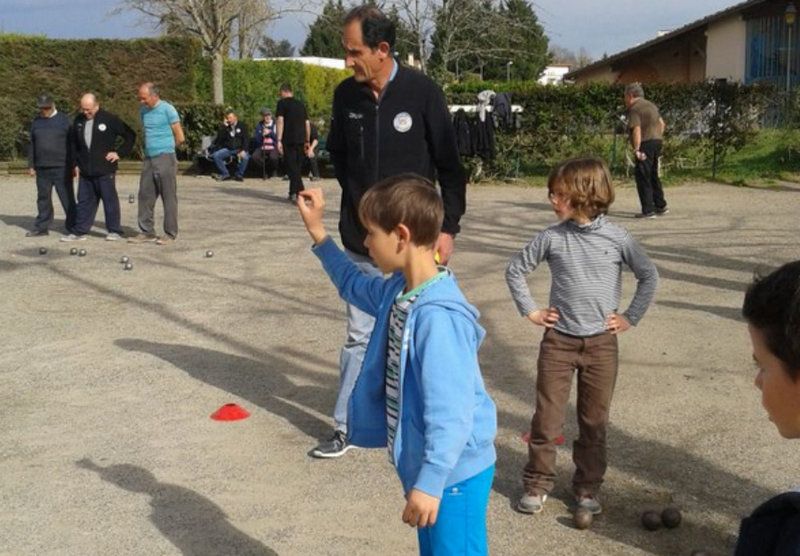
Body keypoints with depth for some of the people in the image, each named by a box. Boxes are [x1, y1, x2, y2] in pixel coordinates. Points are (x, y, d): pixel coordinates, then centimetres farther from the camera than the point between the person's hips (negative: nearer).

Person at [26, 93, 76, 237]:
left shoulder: (63, 120, 0)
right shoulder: (37, 121, 11)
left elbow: (71, 144, -3)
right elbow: (32, 145, 15)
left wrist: (73, 165, -6)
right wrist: (31, 165, 11)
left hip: (61, 167, -4)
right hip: (42, 168, 4)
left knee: (67, 198, -2)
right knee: (43, 198, 9)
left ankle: (72, 226, 5)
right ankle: (42, 227, 16)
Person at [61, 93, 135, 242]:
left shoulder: (109, 119, -6)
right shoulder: (79, 120, 10)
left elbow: (130, 135, -1)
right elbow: (73, 142, 23)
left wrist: (120, 153, -5)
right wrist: (76, 161, 14)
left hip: (105, 170, -5)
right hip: (85, 171, 5)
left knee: (110, 200, 0)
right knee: (84, 201, 8)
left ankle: (114, 231, 7)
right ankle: (79, 232, 12)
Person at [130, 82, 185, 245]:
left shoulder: (167, 109, -9)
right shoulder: (143, 110, 11)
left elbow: (180, 138, -6)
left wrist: (165, 149, 7)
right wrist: (150, 148, 12)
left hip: (165, 159, -7)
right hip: (149, 159, 7)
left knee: (169, 198, -1)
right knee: (145, 196, 6)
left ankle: (170, 234, 5)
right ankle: (147, 232, 14)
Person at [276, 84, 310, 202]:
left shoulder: (282, 103, 0)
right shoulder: (300, 104, 16)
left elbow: (280, 121, -10)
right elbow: (307, 123, 16)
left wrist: (279, 140, -14)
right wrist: (307, 141, 21)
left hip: (289, 140, -5)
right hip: (301, 140, 5)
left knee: (291, 167, -4)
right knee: (297, 166, 14)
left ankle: (300, 192, -17)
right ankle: (293, 193, 19)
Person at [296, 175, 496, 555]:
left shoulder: (437, 316, -29)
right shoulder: (398, 291, 1)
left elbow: (451, 414, -28)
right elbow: (353, 285, 24)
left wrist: (430, 483, -25)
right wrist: (317, 232, 20)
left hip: (452, 473, -10)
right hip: (426, 465, 10)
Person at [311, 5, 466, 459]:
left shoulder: (422, 93, -13)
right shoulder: (346, 94, -2)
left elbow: (449, 166, -6)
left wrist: (449, 227, -8)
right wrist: (356, 195, 9)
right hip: (362, 243, 3)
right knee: (359, 336, 10)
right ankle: (347, 427, 21)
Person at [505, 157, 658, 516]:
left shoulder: (616, 238, -6)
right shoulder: (552, 238, -5)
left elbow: (649, 276, 6)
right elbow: (515, 270, 6)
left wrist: (631, 317, 2)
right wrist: (530, 311, 2)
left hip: (601, 343, 0)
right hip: (558, 340, 0)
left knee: (594, 420, 9)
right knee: (546, 417, 4)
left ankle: (587, 488, 24)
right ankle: (537, 484, 18)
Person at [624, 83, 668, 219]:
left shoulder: (634, 109, -11)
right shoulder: (651, 105, 18)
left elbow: (637, 130, -21)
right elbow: (662, 124, 22)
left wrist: (637, 149, -23)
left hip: (646, 143, -9)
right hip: (656, 141, 9)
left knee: (643, 178, -4)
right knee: (653, 175, 19)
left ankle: (648, 211, -4)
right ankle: (661, 206, 25)